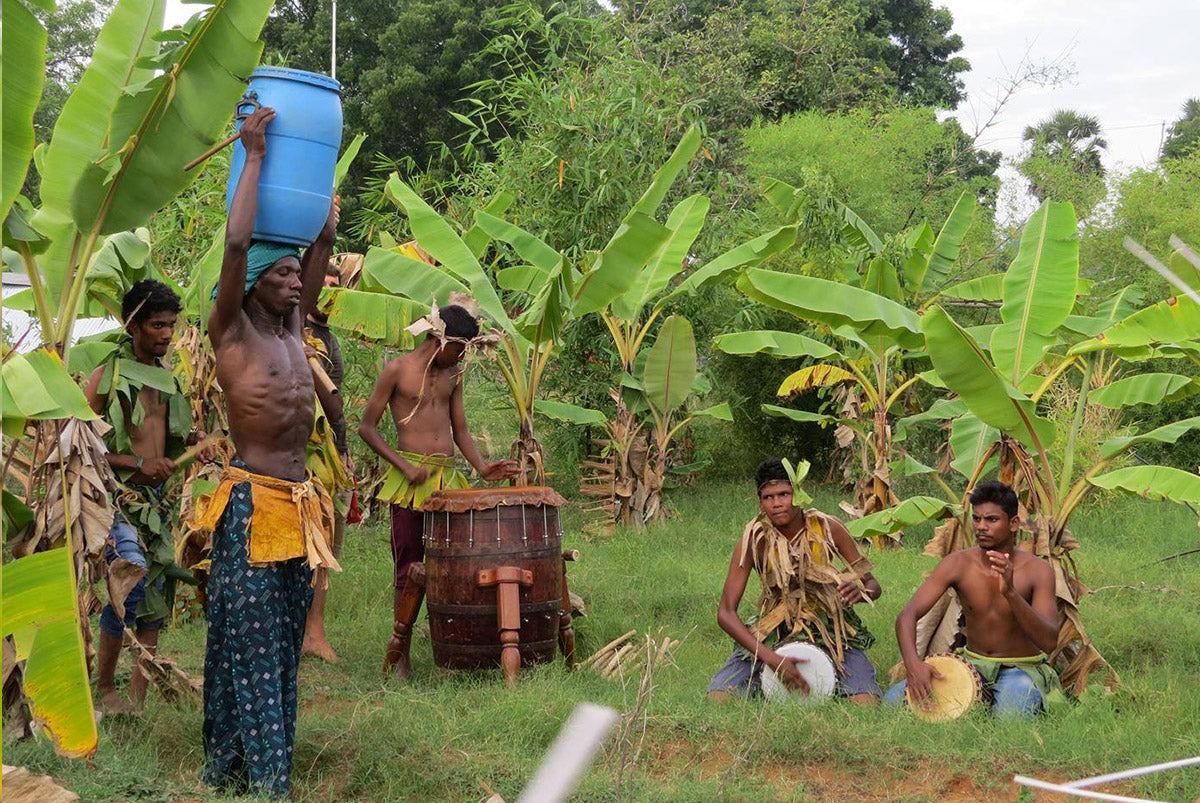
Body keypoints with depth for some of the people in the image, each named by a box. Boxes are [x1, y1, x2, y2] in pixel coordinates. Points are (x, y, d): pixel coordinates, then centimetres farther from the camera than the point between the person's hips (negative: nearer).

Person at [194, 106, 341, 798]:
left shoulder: (293, 325, 13)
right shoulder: (232, 330, -4)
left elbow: (326, 240, 18)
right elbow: (237, 243, -18)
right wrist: (255, 156, -12)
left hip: (301, 501, 7)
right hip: (253, 502, -7)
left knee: (286, 642, 10)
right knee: (250, 643, -4)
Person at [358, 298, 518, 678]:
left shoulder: (453, 375, 14)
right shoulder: (398, 369, -2)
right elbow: (367, 427, -2)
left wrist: (482, 467, 1)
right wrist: (404, 467, -10)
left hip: (448, 478, 5)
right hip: (410, 479, -5)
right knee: (409, 568, -2)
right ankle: (398, 651, 7)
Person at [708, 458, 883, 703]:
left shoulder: (827, 528, -10)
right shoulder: (754, 540, -13)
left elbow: (873, 585, 1)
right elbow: (726, 612, -16)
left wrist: (859, 591, -26)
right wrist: (772, 659, -28)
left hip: (830, 629, 0)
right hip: (773, 634, 0)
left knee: (867, 704, -25)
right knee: (717, 700, -22)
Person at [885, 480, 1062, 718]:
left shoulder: (1037, 570, -15)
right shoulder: (958, 563, -8)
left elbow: (1049, 642, -25)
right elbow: (907, 615, -14)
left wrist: (1010, 592, -39)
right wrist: (913, 664, -35)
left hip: (1023, 668, -3)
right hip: (972, 664, 3)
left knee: (1018, 693, -41)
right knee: (895, 698, -17)